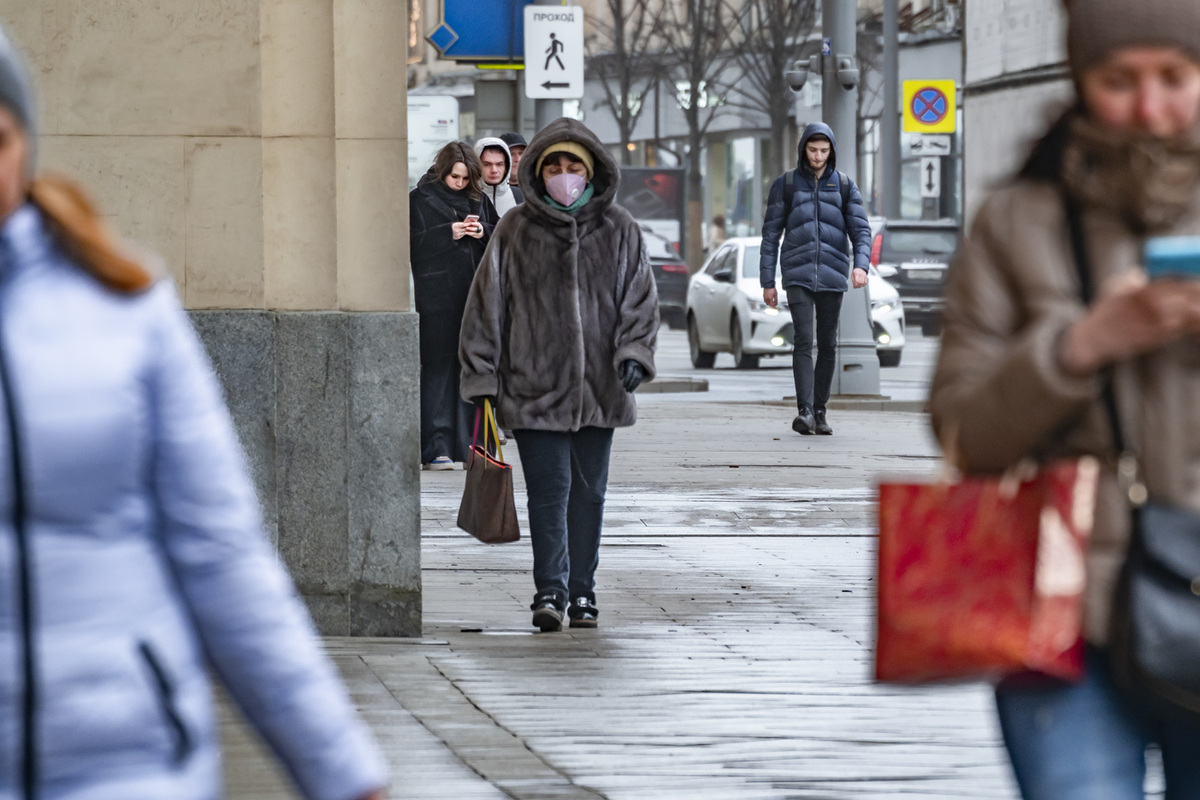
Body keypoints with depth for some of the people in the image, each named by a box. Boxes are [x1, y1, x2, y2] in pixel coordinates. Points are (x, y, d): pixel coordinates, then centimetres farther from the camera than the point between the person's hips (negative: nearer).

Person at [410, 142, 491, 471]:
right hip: (438, 298, -5)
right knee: (438, 368, -6)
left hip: (473, 295, 5)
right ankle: (436, 448, -5)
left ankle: (469, 444, 8)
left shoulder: (477, 199, 15)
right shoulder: (420, 199, 1)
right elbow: (413, 244, -7)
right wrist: (449, 233, -16)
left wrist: (483, 232, -5)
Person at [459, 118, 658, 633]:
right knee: (549, 489, -9)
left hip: (599, 390, 2)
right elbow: (487, 303, 3)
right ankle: (550, 590, -5)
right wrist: (481, 377, -1)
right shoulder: (515, 232, 2)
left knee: (588, 491, 9)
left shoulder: (619, 231, 6)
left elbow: (640, 300, 6)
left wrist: (634, 353, -11)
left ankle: (581, 591, 19)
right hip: (534, 387, -2)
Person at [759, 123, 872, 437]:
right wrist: (767, 282, 1)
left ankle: (819, 412, 16)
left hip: (832, 276, 2)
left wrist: (861, 266, -19)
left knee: (828, 345, 5)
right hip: (798, 275, -2)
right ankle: (804, 411, -24)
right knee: (804, 340, -16)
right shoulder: (785, 185, 3)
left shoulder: (845, 187, 6)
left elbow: (861, 231, 0)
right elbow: (770, 235, 5)